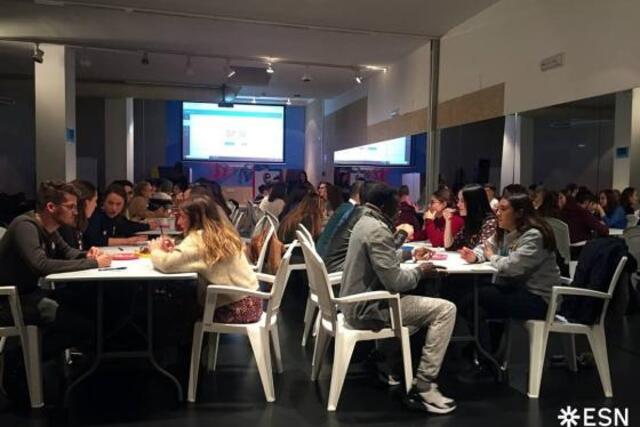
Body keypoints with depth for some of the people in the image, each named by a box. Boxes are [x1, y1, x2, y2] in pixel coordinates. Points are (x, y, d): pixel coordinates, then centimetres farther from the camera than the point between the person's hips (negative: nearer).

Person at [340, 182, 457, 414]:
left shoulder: (365, 222, 11)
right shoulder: (378, 230, -22)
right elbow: (394, 281, -26)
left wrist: (410, 253, 21)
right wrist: (420, 271, -8)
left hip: (357, 303, 11)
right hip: (369, 308, -11)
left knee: (414, 299, 36)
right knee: (445, 309, -12)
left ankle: (385, 359, 38)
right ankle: (423, 387, -10)